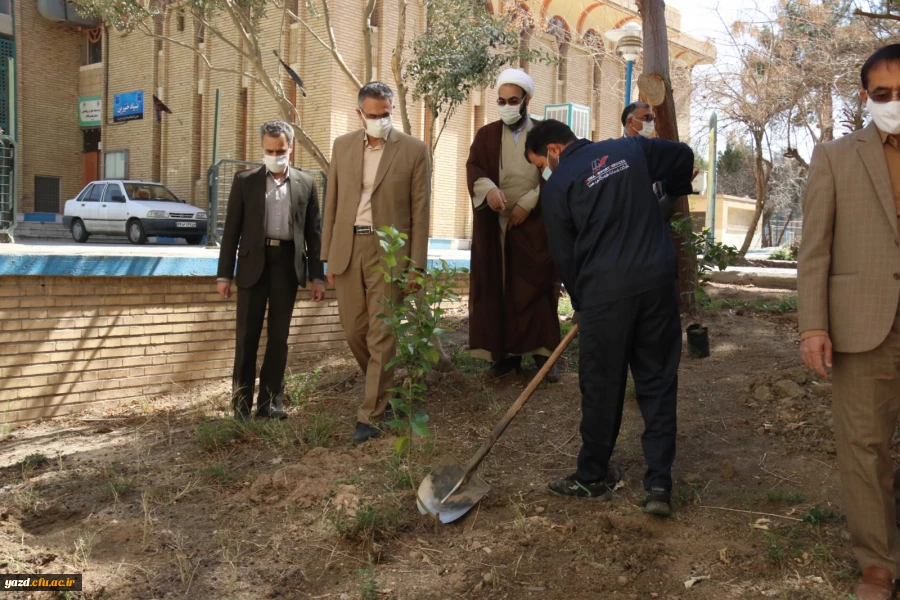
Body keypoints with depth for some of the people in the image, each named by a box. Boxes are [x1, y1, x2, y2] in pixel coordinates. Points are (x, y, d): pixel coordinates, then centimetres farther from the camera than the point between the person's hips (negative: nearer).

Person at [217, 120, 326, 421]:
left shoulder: (306, 183, 7)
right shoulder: (245, 180, 5)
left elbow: (313, 232, 8)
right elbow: (232, 229, 3)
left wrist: (317, 276, 3)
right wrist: (224, 273, -2)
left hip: (288, 263, 1)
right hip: (254, 261, -1)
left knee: (279, 335, 6)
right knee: (247, 335, 1)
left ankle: (269, 401, 15)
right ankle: (241, 402, 9)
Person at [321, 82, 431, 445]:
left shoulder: (414, 150, -2)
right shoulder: (342, 146, 9)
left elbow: (420, 210, -3)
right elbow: (332, 203, 11)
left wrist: (416, 264, -7)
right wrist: (328, 255, 8)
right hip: (348, 249, 4)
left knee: (381, 336, -2)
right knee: (354, 331, 11)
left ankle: (371, 414, 8)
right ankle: (384, 387, 35)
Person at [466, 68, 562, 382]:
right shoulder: (486, 135, 10)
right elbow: (473, 168, -3)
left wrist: (528, 203, -13)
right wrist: (489, 188, -24)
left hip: (536, 223, -1)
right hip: (495, 224, 2)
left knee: (537, 286, -1)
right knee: (498, 287, 1)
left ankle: (543, 351, 6)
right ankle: (506, 353, 7)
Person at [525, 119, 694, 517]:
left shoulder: (559, 185, 1)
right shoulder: (630, 149, 12)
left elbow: (564, 256, 5)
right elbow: (683, 155, 27)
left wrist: (580, 303, 18)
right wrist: (673, 194, 45)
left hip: (604, 288, -4)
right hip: (658, 279, 4)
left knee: (601, 385, 8)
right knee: (658, 380, 10)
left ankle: (593, 477, 22)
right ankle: (659, 483, 9)